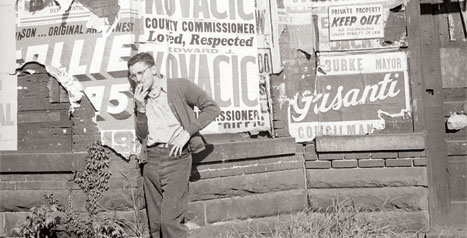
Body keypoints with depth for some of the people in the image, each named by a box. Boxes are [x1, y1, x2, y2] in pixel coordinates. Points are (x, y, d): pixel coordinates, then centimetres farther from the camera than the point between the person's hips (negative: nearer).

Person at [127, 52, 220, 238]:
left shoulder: (179, 86, 1)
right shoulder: (140, 98, 16)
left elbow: (212, 107, -3)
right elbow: (141, 136, 10)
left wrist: (187, 132, -10)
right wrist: (140, 108, -3)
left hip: (176, 157, -5)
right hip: (151, 159, 5)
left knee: (169, 220, -14)